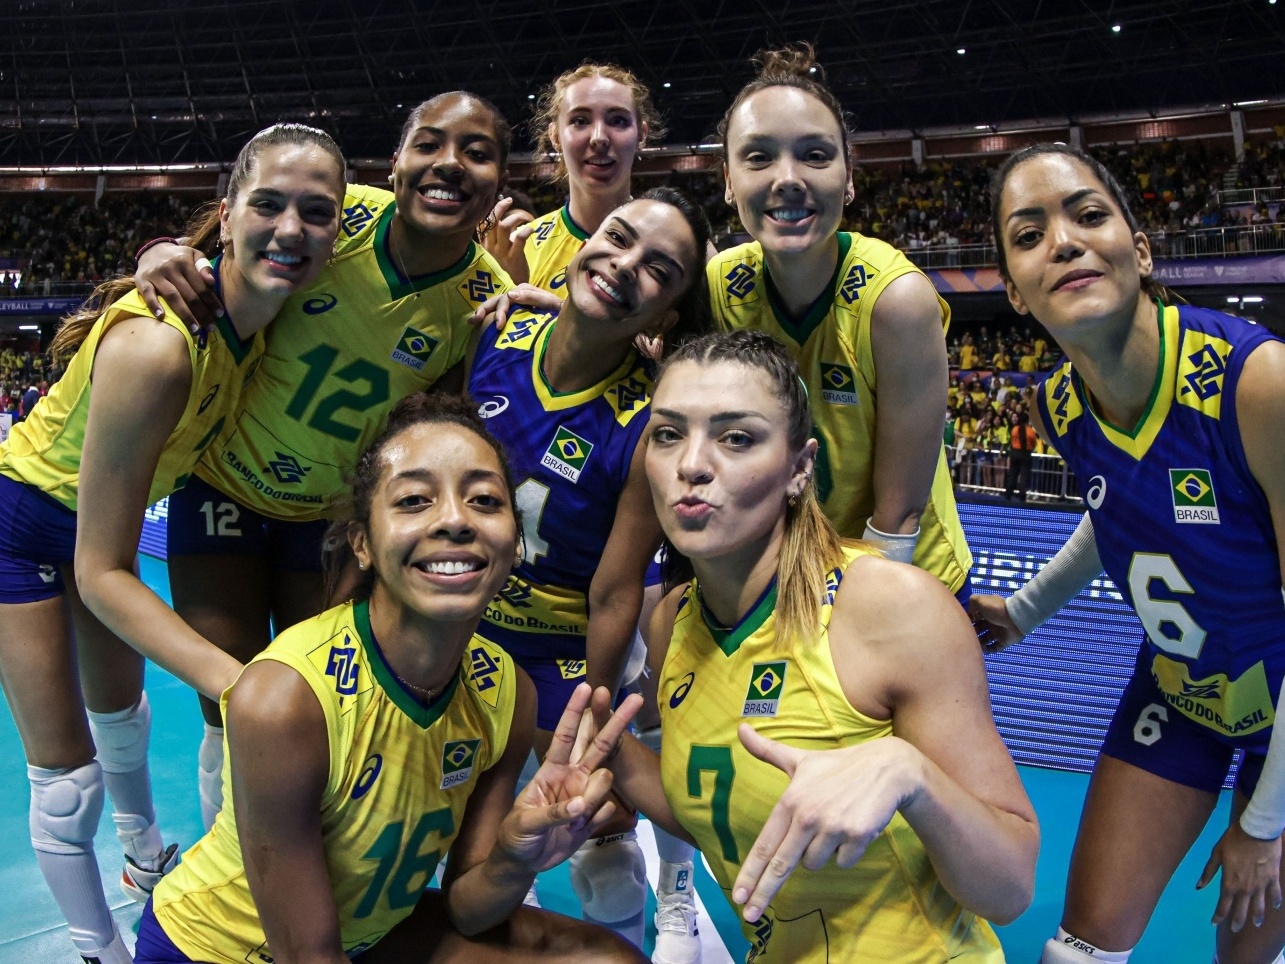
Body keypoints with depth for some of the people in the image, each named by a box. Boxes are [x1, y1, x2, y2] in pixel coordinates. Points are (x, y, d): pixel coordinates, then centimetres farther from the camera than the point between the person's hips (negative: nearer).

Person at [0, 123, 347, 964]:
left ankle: (148, 864, 52)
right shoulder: (156, 343, -40)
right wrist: (233, 679, -45)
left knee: (122, 716, 27)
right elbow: (100, 572, -34)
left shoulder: (262, 308, -19)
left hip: (96, 515, 7)